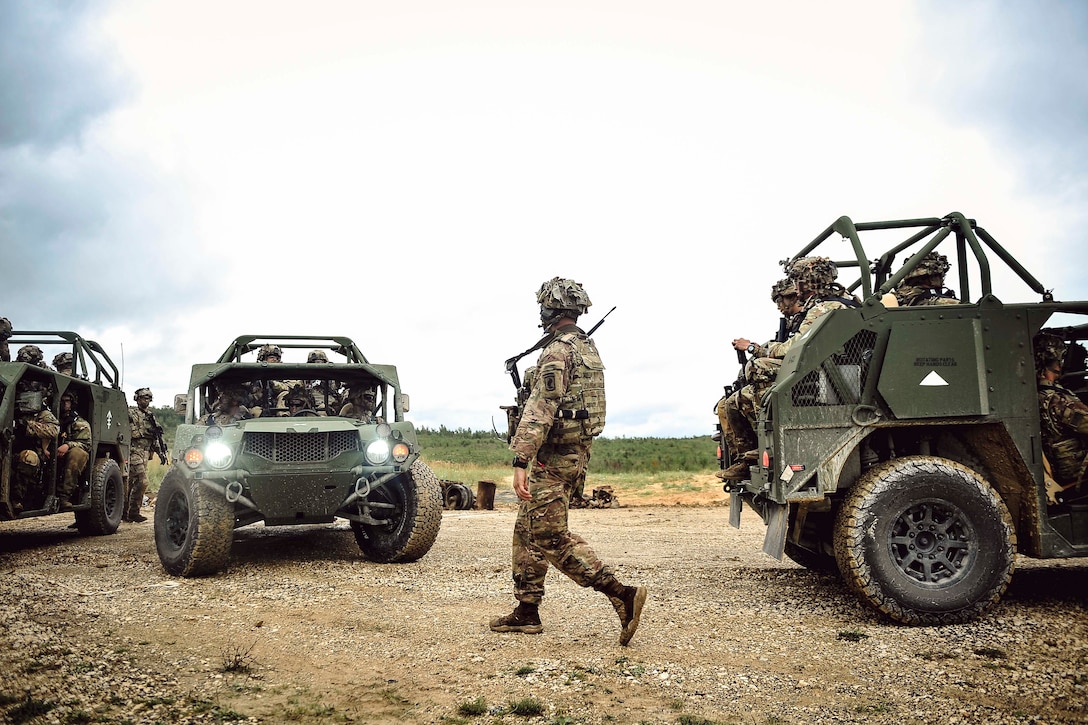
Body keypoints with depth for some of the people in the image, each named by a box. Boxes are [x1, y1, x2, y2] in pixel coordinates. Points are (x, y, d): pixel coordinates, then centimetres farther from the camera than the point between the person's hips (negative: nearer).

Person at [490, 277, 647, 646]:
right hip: (578, 452, 10)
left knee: (552, 538, -6)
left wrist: (521, 462, -27)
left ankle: (622, 594, -12)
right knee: (527, 530, 16)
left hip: (554, 456, -10)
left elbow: (541, 410, -24)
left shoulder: (557, 352, -16)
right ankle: (526, 612, 21)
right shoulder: (589, 349, 14)